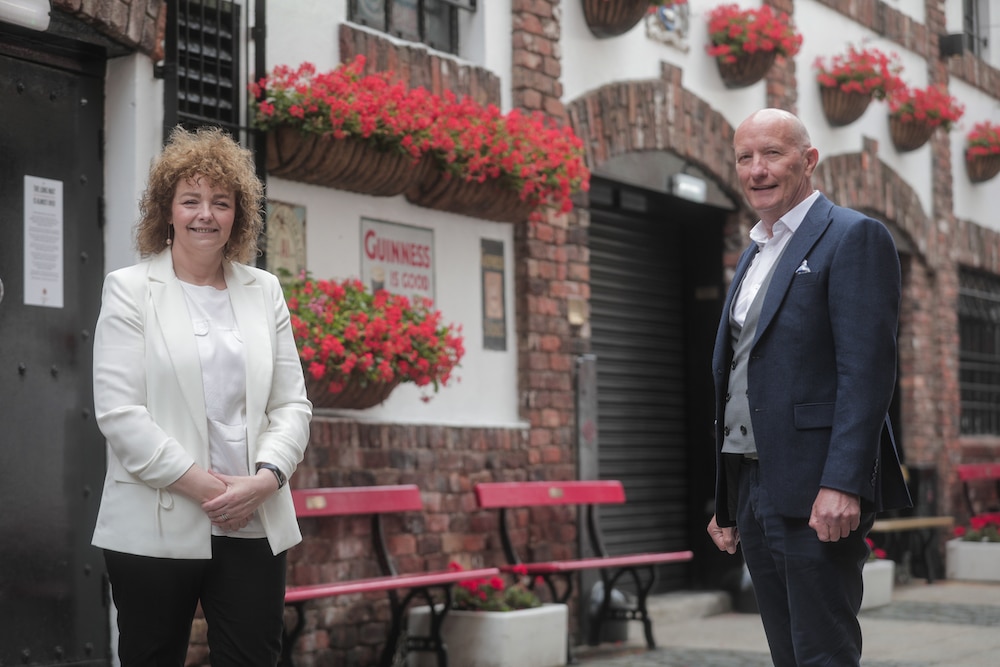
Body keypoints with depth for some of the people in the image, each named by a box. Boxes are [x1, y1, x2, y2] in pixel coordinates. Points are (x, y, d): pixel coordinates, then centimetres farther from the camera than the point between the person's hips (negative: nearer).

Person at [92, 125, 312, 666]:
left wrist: (266, 478, -9)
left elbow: (291, 404, 9)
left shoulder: (264, 291, 12)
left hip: (253, 527, 3)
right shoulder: (130, 288, 2)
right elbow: (118, 411, -8)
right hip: (155, 529, -3)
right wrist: (199, 484, -14)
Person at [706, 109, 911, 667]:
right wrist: (726, 501, 19)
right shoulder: (754, 254, 20)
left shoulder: (854, 237, -6)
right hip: (752, 489, 8)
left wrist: (841, 485, -24)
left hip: (816, 496, -8)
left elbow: (867, 369, -16)